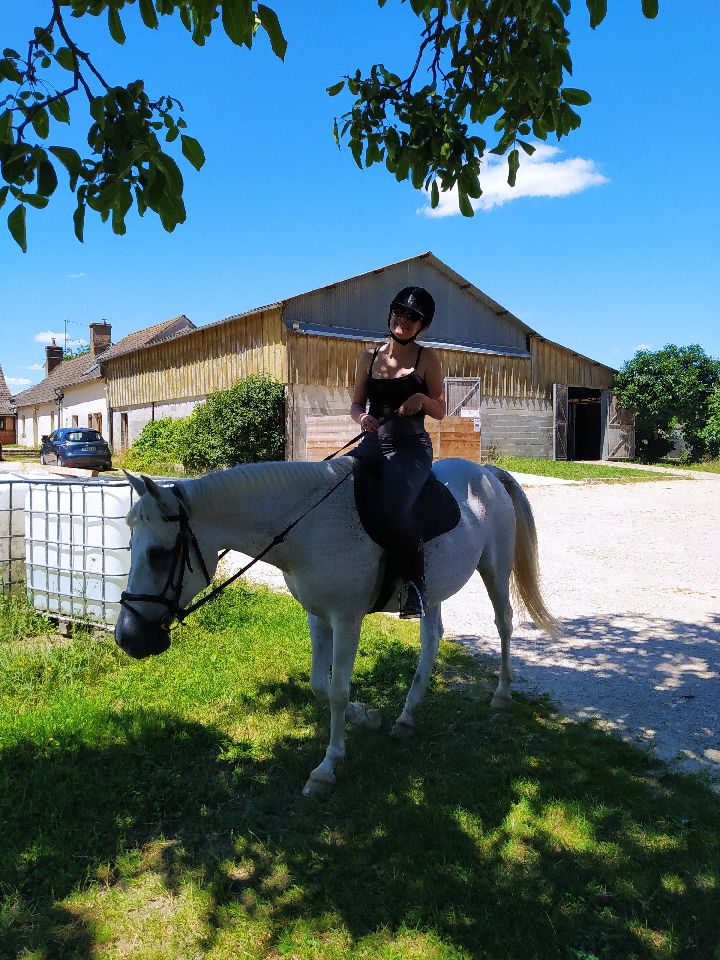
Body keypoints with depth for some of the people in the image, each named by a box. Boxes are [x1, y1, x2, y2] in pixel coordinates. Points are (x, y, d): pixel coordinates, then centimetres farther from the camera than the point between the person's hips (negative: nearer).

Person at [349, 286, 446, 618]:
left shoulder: (427, 358, 4)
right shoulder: (370, 357, 14)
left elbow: (440, 412, 5)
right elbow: (355, 405, 16)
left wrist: (421, 400, -16)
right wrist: (362, 417, -7)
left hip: (411, 447, -5)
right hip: (373, 443, 5)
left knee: (393, 509, -31)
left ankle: (415, 582, -8)